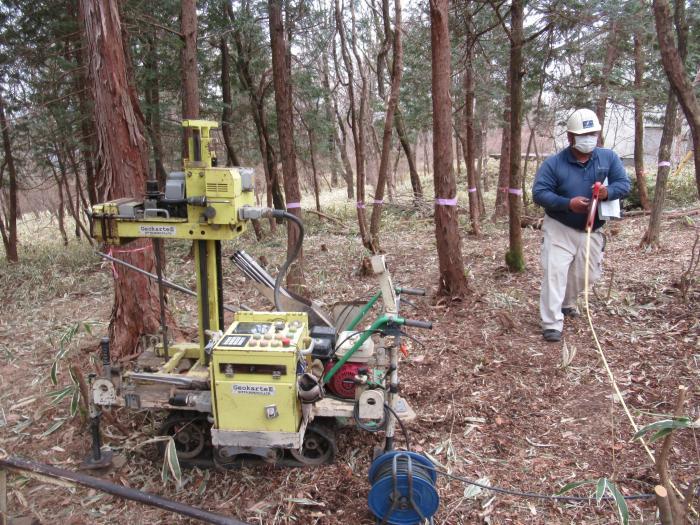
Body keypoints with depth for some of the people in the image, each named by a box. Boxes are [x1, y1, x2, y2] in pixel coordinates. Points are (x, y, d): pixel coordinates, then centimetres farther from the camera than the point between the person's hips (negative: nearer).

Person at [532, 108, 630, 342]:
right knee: (555, 274, -12)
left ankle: (567, 304, 46)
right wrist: (568, 203, -32)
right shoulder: (554, 163, -13)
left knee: (586, 274, 17)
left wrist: (608, 192, -30)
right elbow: (539, 193, -18)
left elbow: (624, 183, -5)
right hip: (559, 229, -4)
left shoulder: (609, 157, -3)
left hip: (592, 232, 4)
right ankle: (552, 324, -7)